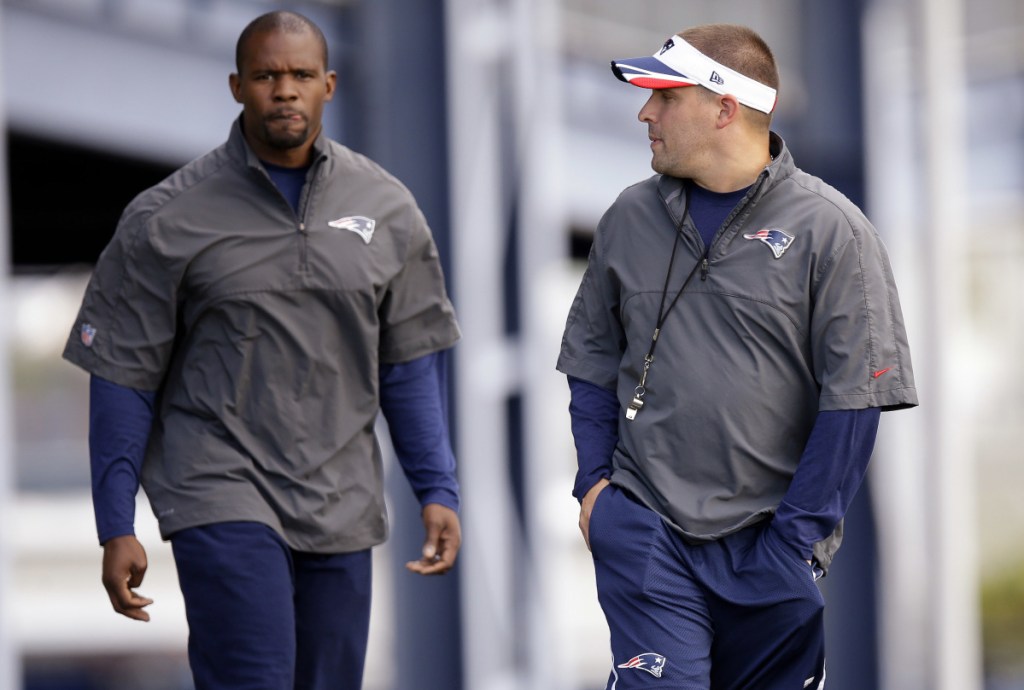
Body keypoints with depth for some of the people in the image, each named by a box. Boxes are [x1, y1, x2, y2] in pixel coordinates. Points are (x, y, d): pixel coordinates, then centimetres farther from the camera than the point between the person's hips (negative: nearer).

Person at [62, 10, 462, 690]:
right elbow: (123, 378, 0)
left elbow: (410, 362, 12)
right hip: (222, 499, -4)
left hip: (340, 504, 4)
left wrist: (438, 490, 5)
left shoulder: (386, 208, 6)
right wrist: (116, 530, -2)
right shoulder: (167, 219, -3)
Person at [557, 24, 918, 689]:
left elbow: (854, 397, -7)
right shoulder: (632, 218, 7)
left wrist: (796, 535, -10)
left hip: (768, 542, -2)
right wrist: (593, 479, 4)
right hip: (646, 531, 2)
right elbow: (593, 359, 17)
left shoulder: (831, 230, -5)